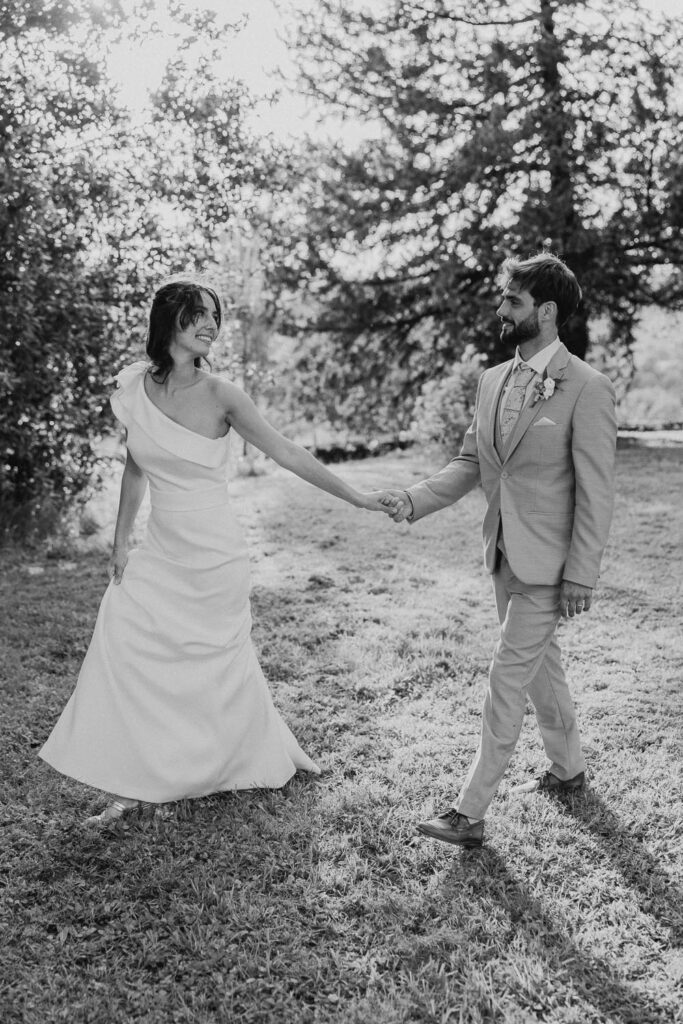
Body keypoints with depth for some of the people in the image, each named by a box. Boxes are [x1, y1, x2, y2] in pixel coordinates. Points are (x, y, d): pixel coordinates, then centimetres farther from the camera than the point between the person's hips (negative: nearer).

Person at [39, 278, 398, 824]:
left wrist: (359, 498, -12)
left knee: (219, 665, 8)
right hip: (159, 553, 4)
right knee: (124, 650, -3)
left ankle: (271, 757, 35)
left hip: (214, 556, -4)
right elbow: (135, 470, 10)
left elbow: (287, 454, -10)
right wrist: (121, 542, 11)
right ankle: (132, 785, 10)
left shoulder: (220, 395, -13)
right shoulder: (136, 386, -1)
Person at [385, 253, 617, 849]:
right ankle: (569, 768, 40)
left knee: (509, 677, -4)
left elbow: (596, 491, -15)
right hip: (504, 553, 7)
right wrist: (414, 502, -4)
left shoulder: (587, 388, -15)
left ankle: (471, 813, 5)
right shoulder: (493, 381, 7)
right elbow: (470, 463, 11)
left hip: (547, 560, -7)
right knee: (540, 664, 20)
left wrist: (580, 577, -16)